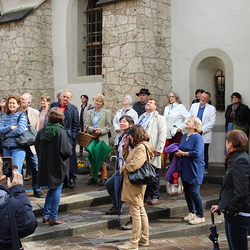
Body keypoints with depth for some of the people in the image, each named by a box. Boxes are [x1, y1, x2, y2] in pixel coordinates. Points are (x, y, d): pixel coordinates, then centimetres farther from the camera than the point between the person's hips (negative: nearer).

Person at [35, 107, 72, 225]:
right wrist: (69, 145, 2)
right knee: (57, 189, 4)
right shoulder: (61, 132, -18)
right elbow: (66, 151, -18)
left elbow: (37, 147, 6)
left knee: (52, 188, 20)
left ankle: (46, 214, 21)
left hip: (45, 165, 6)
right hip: (58, 166, -5)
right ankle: (53, 217, 7)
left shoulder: (42, 131, -2)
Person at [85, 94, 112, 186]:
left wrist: (101, 130, -13)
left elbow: (108, 126, 3)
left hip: (102, 139, -3)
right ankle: (93, 177, 14)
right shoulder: (89, 112, 14)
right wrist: (93, 129, -11)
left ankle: (103, 177, 6)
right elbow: (86, 125, 7)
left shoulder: (106, 112, 6)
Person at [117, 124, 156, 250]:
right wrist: (126, 145, 12)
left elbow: (135, 164, -29)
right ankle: (144, 238, 27)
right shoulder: (138, 147, 14)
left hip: (135, 183, -11)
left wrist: (123, 169, -12)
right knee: (141, 211, 17)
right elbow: (128, 159, 21)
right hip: (135, 183, 11)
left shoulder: (141, 148, -18)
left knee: (135, 213, -4)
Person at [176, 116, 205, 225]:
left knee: (194, 192, -7)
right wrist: (177, 152, -4)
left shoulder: (197, 137, -13)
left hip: (195, 170, -8)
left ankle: (200, 216, 5)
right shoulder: (184, 136, 13)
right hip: (185, 169, 8)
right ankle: (192, 213, 27)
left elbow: (196, 153, -23)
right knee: (187, 191, 12)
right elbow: (181, 149, 19)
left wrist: (183, 153, -13)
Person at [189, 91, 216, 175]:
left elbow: (212, 122, -7)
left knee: (204, 152, 3)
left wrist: (202, 129, -14)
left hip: (204, 135, -3)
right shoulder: (194, 106, 11)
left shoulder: (212, 109, 0)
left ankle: (205, 168, 13)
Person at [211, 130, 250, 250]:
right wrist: (221, 205, 18)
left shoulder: (240, 161, -18)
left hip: (238, 216, -10)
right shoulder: (236, 159, 14)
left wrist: (231, 210, -18)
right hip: (232, 214, 10)